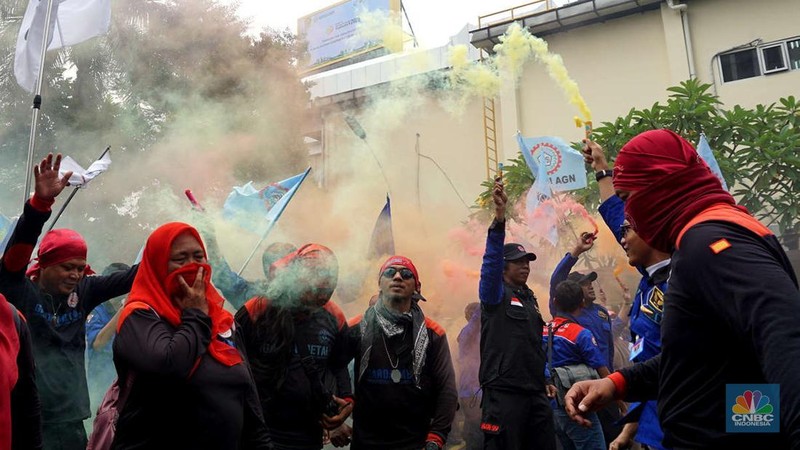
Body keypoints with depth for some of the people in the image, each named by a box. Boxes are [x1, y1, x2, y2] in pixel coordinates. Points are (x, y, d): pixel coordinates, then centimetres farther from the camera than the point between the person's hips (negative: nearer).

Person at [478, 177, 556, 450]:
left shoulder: (529, 297, 18)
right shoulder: (495, 293, -4)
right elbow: (491, 258, -22)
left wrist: (545, 379, 21)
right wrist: (499, 217, -34)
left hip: (536, 392, 8)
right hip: (504, 392, -7)